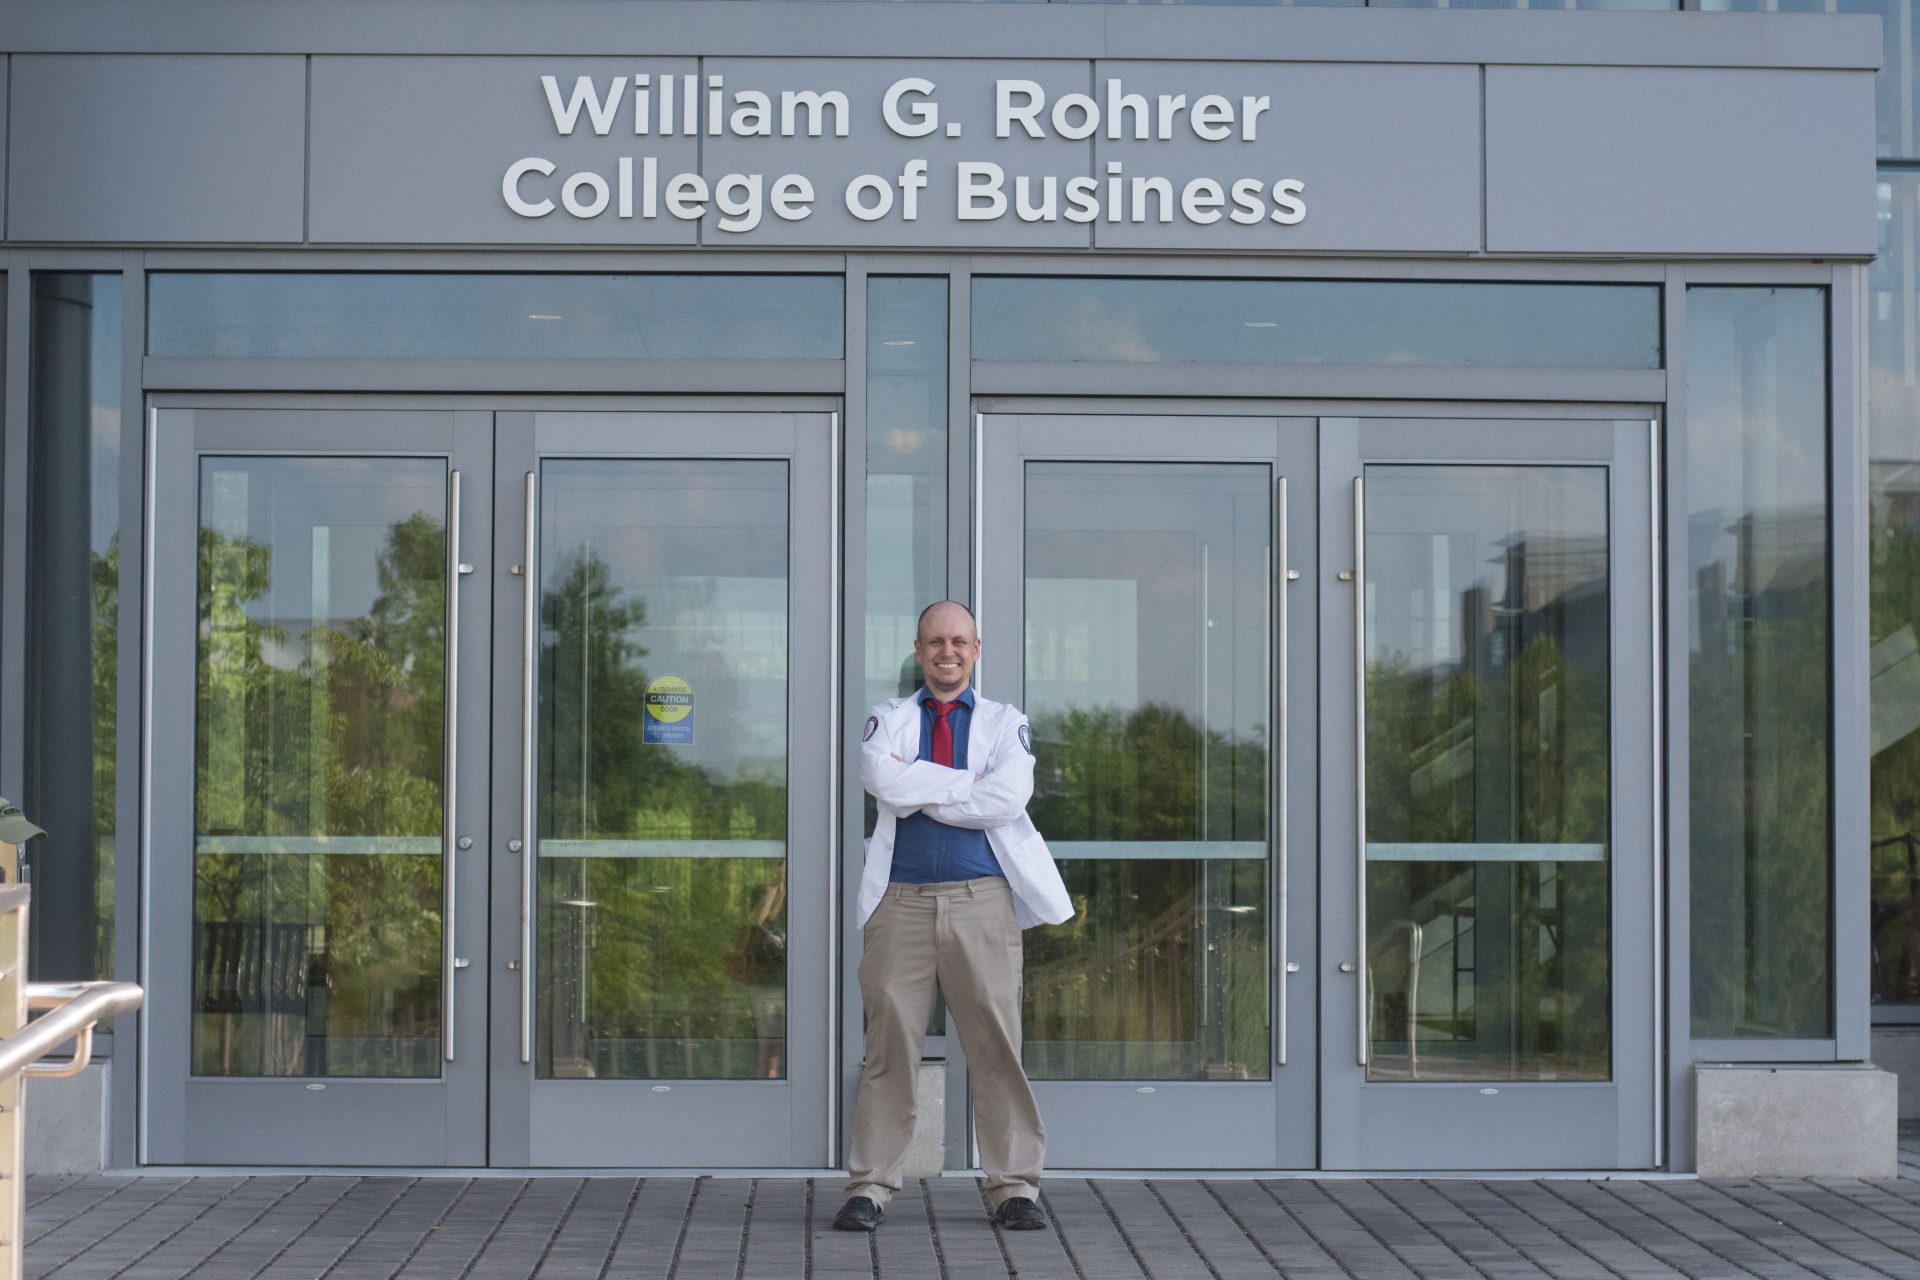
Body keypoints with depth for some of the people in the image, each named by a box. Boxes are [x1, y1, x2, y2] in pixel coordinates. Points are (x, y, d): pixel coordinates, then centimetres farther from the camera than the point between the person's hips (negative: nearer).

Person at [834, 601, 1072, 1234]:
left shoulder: (1005, 723, 13)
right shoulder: (889, 719, 14)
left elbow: (1009, 797, -7)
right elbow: (881, 777, -8)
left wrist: (919, 791, -4)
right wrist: (967, 783, -7)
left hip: (981, 898, 0)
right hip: (903, 898, 0)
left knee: (996, 1041, -2)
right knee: (890, 1041, -2)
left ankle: (1014, 1188, 5)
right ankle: (869, 1187, 5)